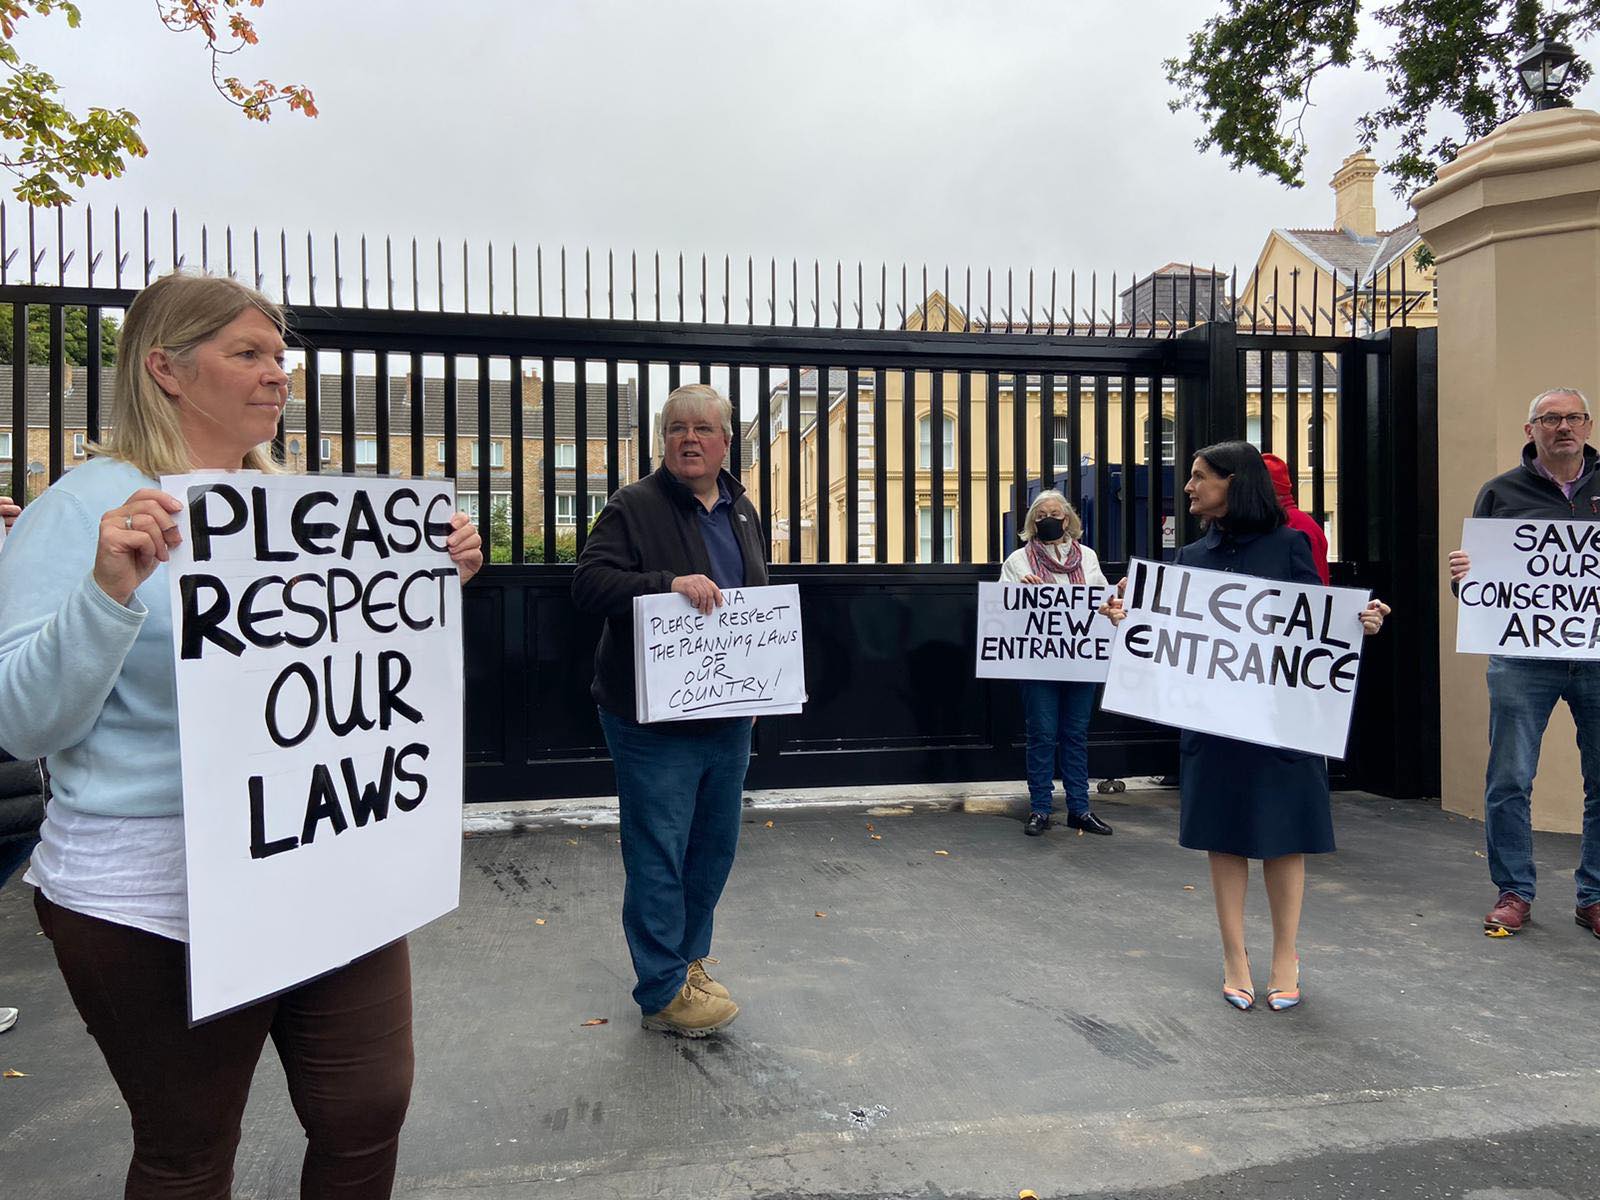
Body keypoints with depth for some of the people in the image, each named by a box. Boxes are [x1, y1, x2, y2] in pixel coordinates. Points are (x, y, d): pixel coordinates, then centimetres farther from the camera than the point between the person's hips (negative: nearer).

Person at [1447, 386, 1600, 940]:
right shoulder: (1501, 493, 6)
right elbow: (1474, 572, 5)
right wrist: (1461, 575, -17)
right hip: (1523, 658, -1)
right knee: (1509, 781, 1)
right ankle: (1514, 892, 16)